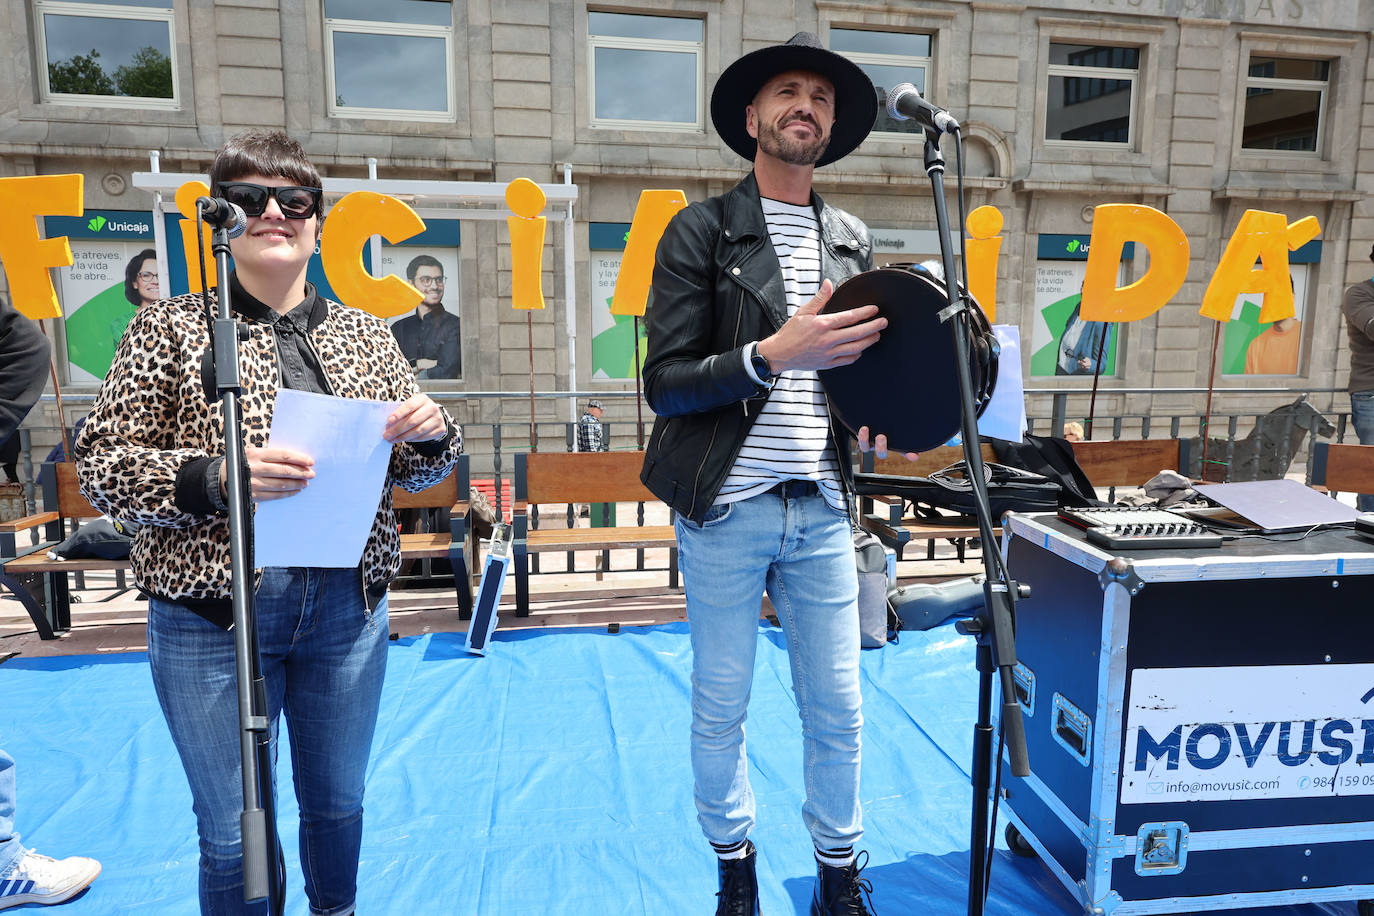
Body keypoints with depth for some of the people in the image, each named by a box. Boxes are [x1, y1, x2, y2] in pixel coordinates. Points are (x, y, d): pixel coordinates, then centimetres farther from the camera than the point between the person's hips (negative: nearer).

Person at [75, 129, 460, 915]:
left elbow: (418, 471, 11)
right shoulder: (170, 330, 0)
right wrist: (215, 476, -22)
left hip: (348, 609, 3)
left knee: (339, 804, 20)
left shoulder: (366, 334, 7)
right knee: (233, 834, 12)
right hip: (212, 618, -2)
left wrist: (431, 433, -12)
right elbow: (100, 467, -5)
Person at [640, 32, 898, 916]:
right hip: (726, 509, -3)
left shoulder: (852, 240, 10)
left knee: (837, 708, 12)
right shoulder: (700, 232, -4)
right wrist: (775, 353, -23)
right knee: (720, 708, 10)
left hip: (822, 510, 4)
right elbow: (666, 382, -11)